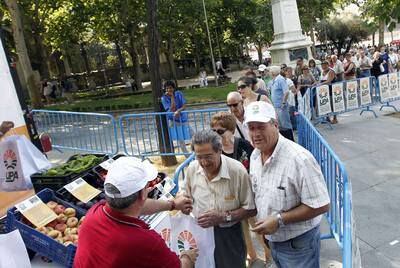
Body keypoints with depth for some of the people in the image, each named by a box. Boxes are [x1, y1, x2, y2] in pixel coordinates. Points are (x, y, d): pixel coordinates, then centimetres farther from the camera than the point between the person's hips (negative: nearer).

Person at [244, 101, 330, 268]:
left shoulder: (299, 159, -27)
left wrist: (279, 220, -25)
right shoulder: (254, 156, -4)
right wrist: (263, 228, 5)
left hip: (298, 245, -6)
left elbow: (321, 205, -25)